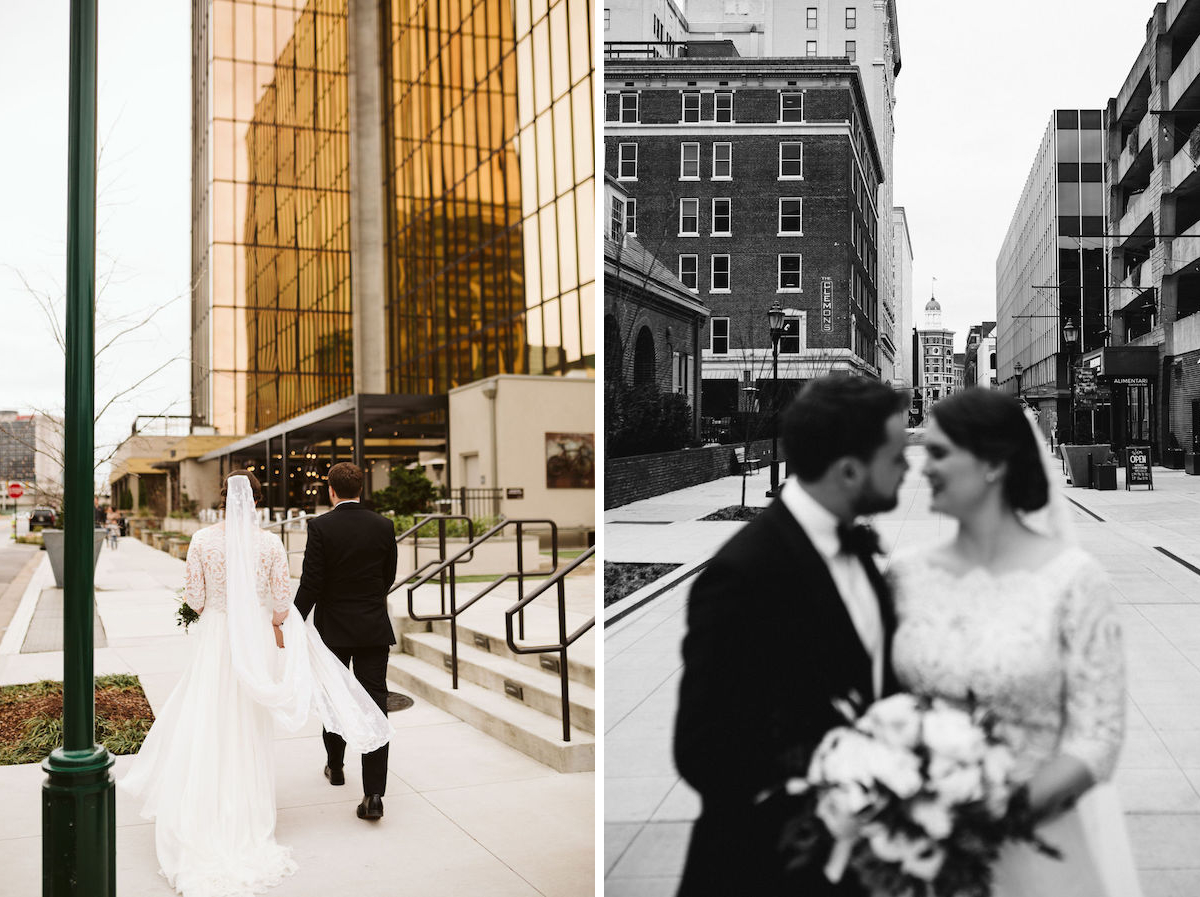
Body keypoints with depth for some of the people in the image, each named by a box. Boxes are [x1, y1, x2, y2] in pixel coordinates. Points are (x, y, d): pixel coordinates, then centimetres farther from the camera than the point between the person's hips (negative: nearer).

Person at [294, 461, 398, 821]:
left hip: (333, 629, -1)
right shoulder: (383, 526, -2)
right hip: (375, 629, 1)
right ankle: (374, 794, -9)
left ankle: (335, 766, 39)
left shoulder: (320, 526, -10)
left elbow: (310, 583, -12)